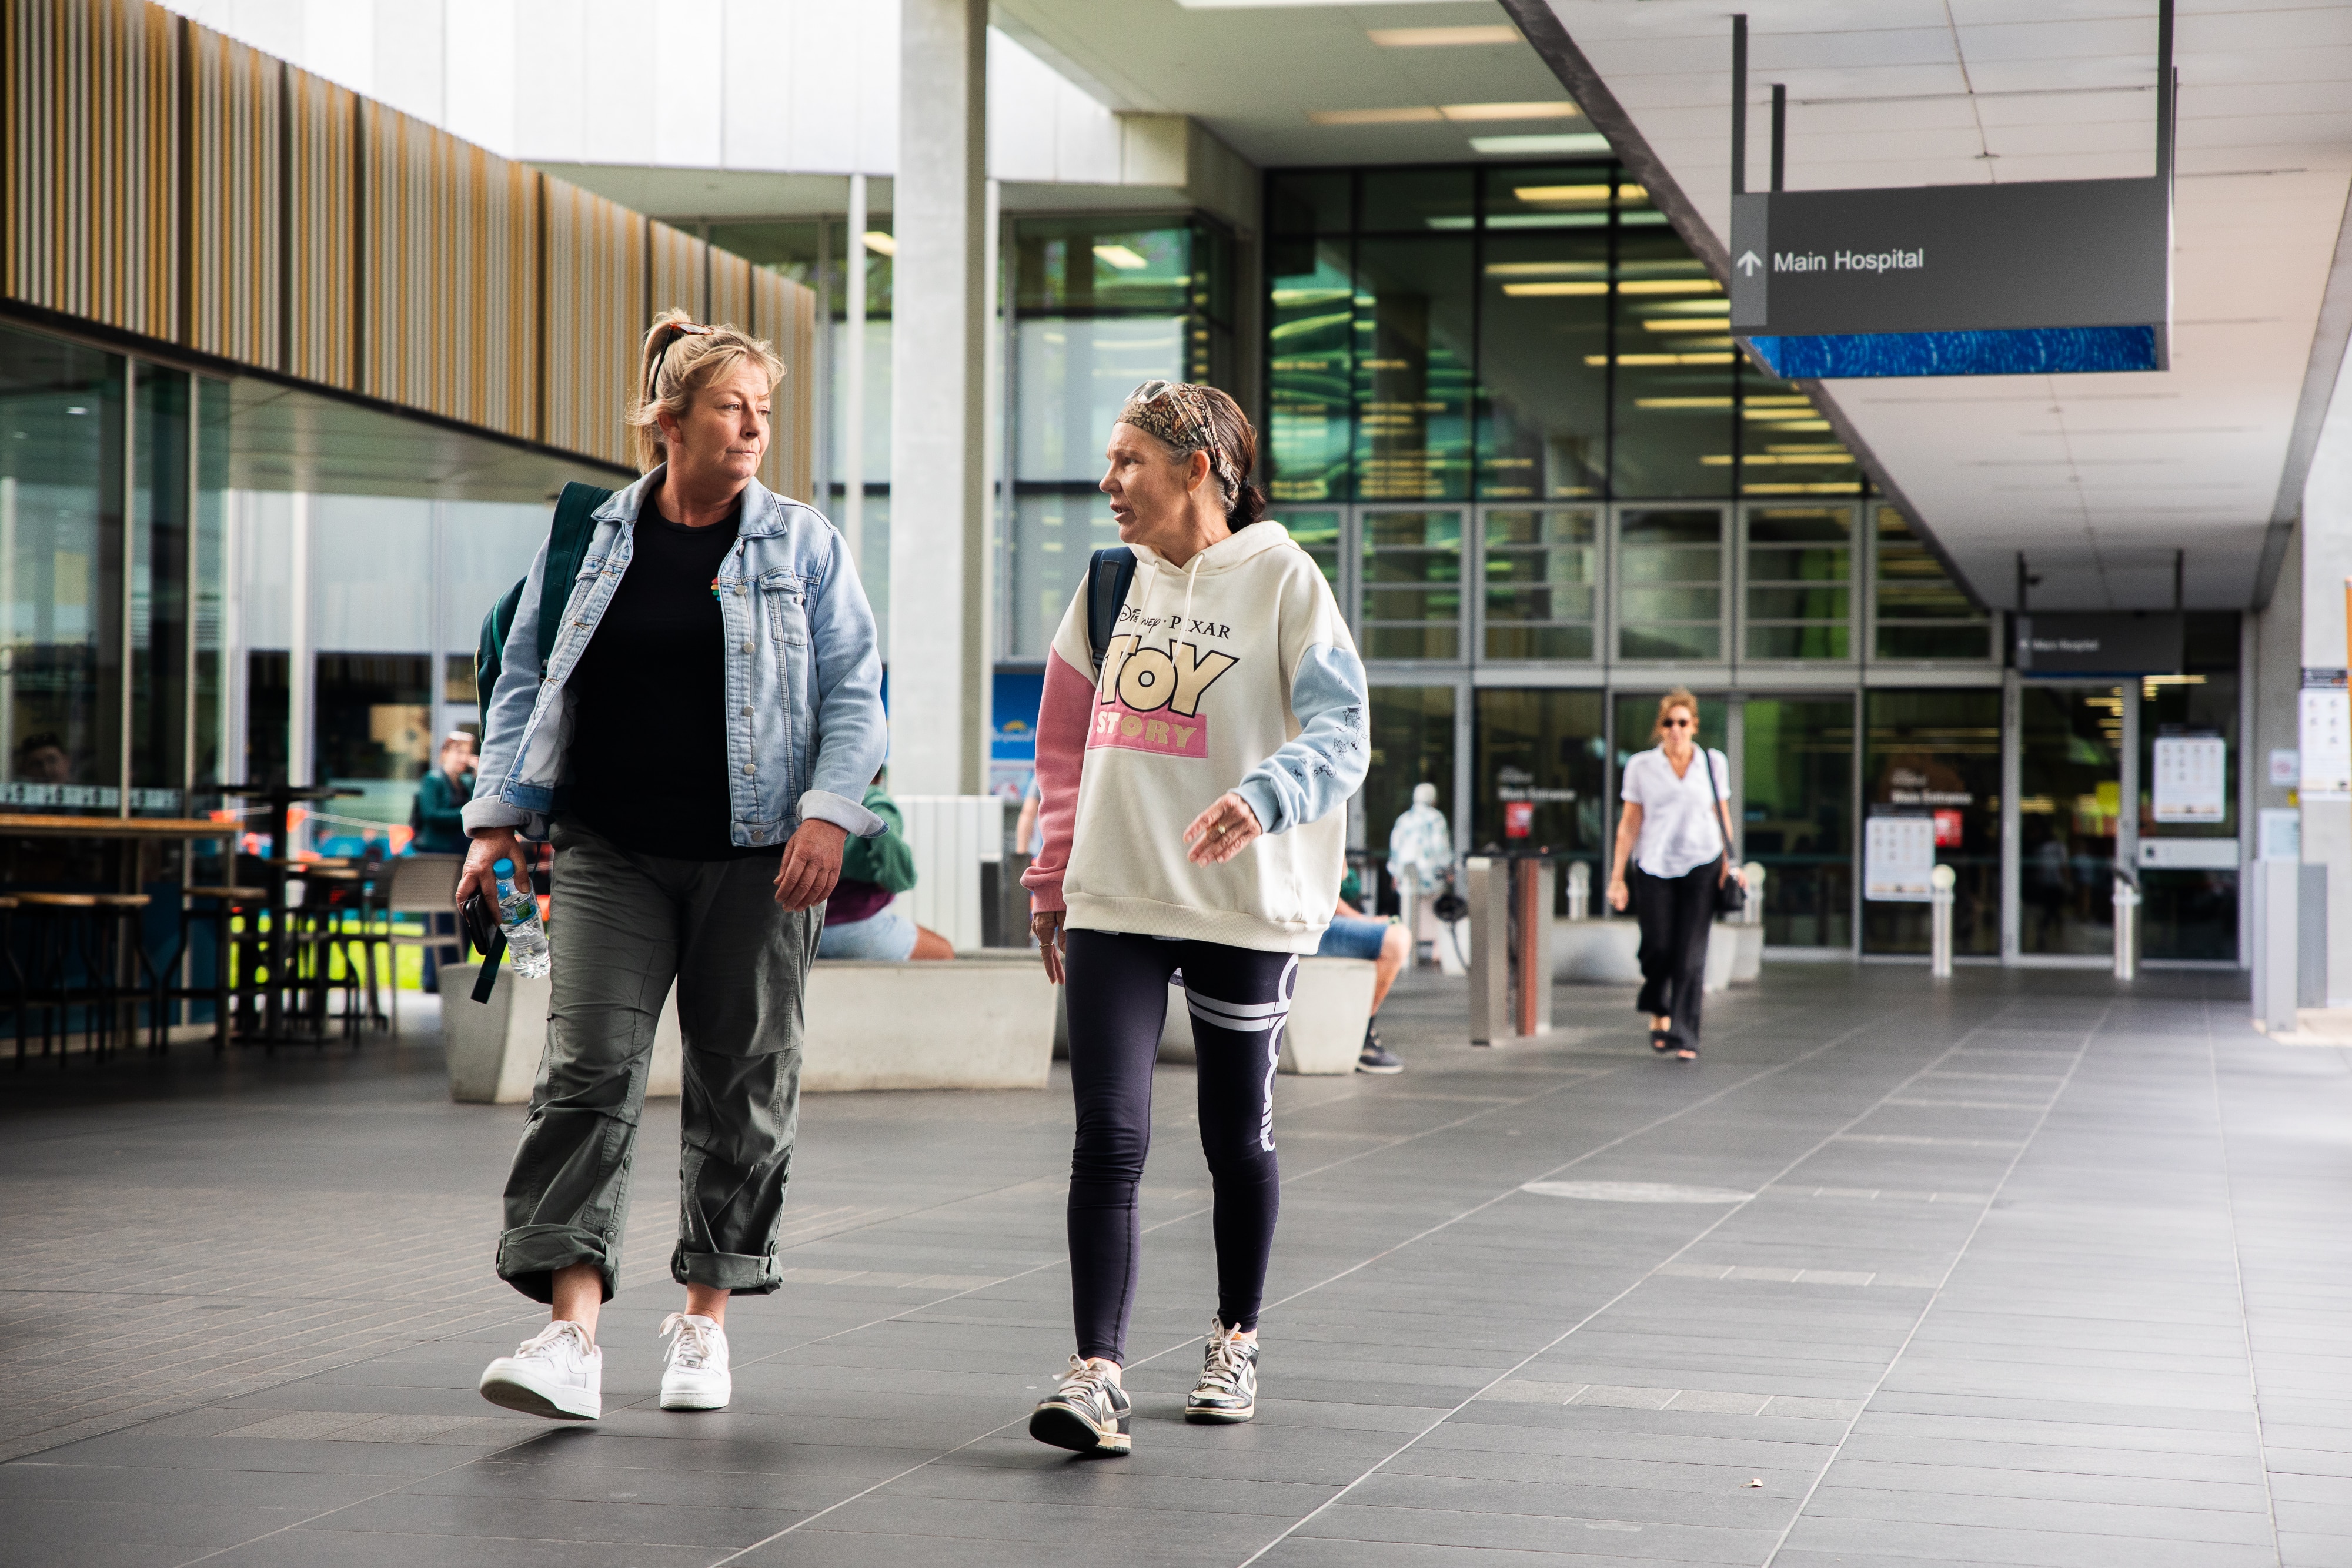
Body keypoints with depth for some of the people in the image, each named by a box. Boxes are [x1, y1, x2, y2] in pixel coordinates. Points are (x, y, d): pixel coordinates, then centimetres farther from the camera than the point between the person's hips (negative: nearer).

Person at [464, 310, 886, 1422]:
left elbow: (854, 695, 3)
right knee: (589, 1068, -12)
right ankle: (572, 1337, -16)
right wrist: (499, 816, 6)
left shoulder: (804, 546, 5)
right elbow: (524, 681, 14)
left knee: (742, 1082, 5)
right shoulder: (588, 538, 9)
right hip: (610, 851, 0)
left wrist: (829, 811, -12)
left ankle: (705, 1320, 20)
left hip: (756, 859, 0)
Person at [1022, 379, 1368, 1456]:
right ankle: (1096, 1375, -12)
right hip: (1114, 903, 3)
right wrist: (1053, 883, 15)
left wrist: (1262, 796, -33)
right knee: (1108, 1139, -9)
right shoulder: (1112, 582, 10)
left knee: (1237, 1137, 10)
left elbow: (1340, 736, -14)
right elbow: (1067, 744, 18)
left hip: (1244, 908, -3)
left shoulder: (1283, 581, -5)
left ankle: (1235, 1344, 30)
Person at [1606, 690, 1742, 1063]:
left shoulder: (1714, 763, 6)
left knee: (1691, 956, -6)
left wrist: (1728, 863, 5)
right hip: (1654, 867, 0)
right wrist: (1617, 877, 0)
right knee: (1657, 949, -4)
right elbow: (1630, 823, 4)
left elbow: (1723, 817, 13)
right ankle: (1658, 1015, 25)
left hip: (1701, 867, 0)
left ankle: (1685, 1038, -3)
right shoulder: (1641, 766, 2)